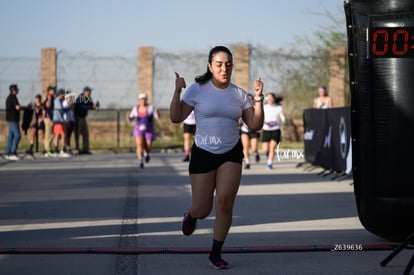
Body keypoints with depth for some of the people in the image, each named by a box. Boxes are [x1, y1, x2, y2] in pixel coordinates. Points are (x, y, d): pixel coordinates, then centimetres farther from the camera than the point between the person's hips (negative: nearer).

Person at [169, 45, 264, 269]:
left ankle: (216, 253, 2)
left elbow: (255, 125, 2)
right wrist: (177, 92, -20)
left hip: (231, 153, 2)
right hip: (203, 153, -2)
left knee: (225, 203, -13)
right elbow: (176, 118, -7)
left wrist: (258, 99, -11)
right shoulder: (197, 89, -5)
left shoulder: (239, 94, 4)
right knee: (202, 210, 0)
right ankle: (191, 215, 40)